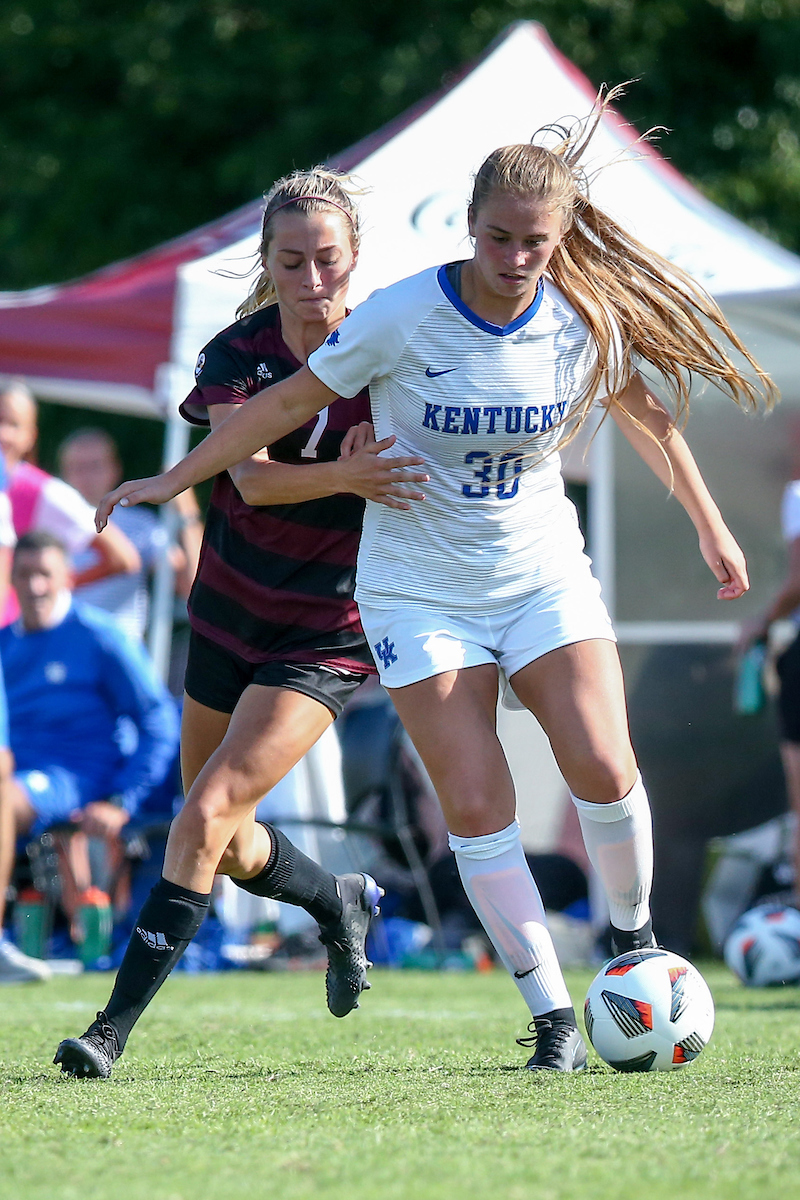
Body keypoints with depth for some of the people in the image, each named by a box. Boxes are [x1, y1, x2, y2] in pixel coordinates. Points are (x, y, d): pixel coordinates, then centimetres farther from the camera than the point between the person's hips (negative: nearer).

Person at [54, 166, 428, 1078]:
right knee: (225, 846, 15)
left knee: (207, 817, -17)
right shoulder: (236, 354, -9)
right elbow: (251, 476, -24)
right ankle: (340, 904, 47)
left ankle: (114, 1027, -13)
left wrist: (374, 471, -29)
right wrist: (344, 475, -42)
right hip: (228, 615, 4)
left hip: (324, 635, -4)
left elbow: (410, 496, -8)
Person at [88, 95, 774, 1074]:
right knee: (475, 806, -10)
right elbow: (292, 402, -5)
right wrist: (172, 480, -3)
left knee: (602, 768, -16)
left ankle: (634, 932, 12)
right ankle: (552, 1017, -2)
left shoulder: (587, 323, -8)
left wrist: (711, 526, 20)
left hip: (544, 574, 2)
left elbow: (644, 415, 12)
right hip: (419, 585, -2)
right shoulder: (403, 317, -16)